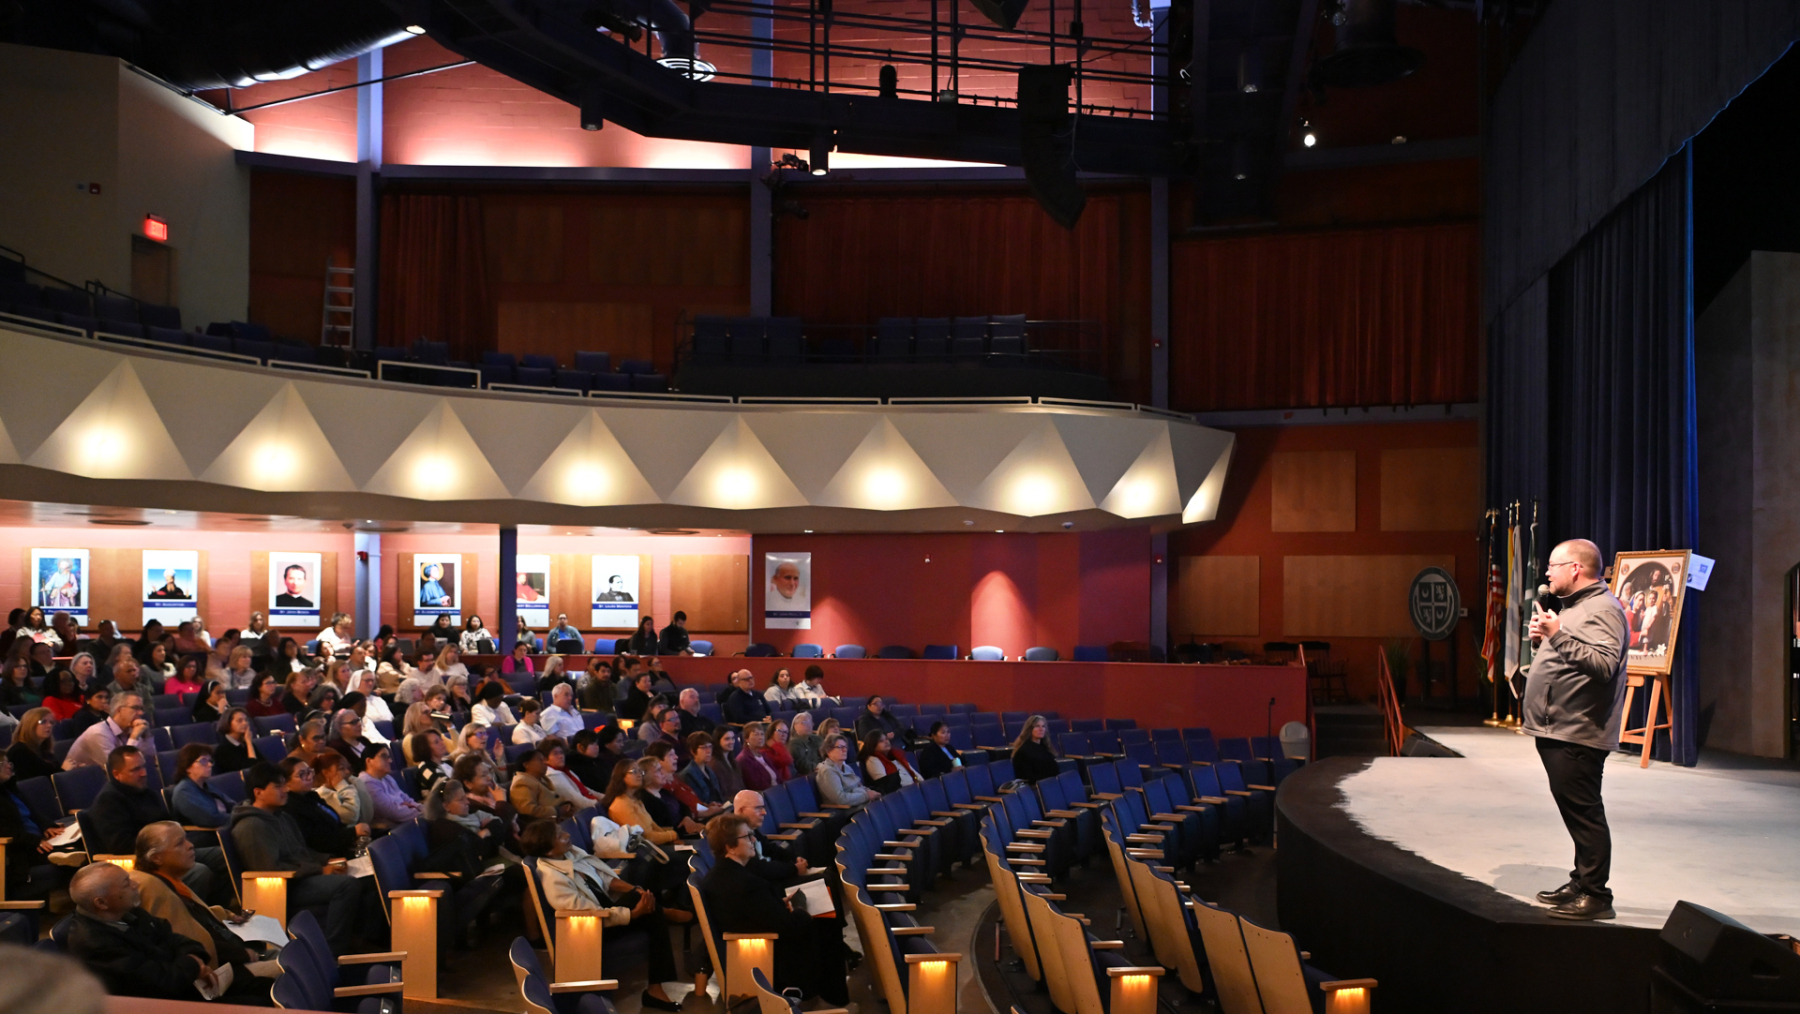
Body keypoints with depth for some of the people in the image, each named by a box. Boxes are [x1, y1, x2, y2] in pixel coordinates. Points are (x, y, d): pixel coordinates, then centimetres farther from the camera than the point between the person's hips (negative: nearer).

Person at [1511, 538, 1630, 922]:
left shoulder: (1602, 609, -13)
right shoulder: (1573, 606, 22)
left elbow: (1604, 663, -27)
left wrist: (1558, 635, -27)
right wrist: (1542, 640, 11)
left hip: (1577, 735, -11)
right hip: (1557, 731, 11)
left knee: (1583, 812, -8)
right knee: (1575, 813, 16)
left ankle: (1595, 894, -5)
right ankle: (1581, 883, 24)